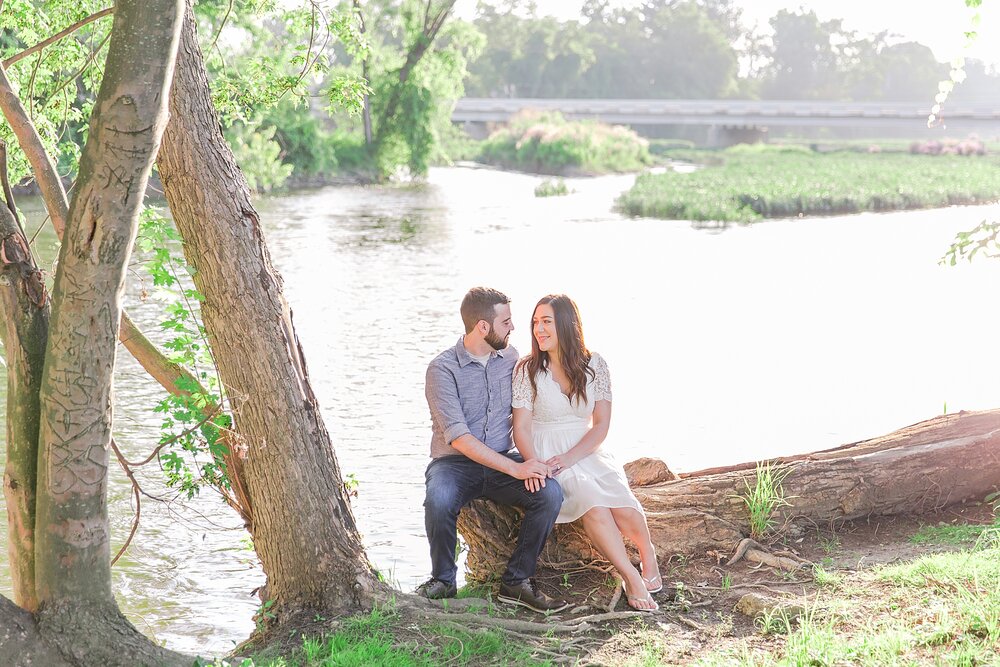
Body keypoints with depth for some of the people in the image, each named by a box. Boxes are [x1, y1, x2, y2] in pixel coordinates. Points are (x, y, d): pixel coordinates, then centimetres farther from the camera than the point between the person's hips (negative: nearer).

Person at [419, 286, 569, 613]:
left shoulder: (510, 358, 7)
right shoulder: (443, 369, -11)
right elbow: (458, 438, -19)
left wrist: (531, 461, -13)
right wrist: (515, 468, -25)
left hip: (502, 462, 4)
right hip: (455, 463, -4)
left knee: (550, 492, -25)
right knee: (439, 500, -37)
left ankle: (516, 581, -11)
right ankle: (443, 580, -11)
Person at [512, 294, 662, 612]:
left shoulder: (593, 365, 3)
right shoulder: (527, 370, -2)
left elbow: (601, 425, -1)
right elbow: (521, 428, -6)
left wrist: (569, 457, -17)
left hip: (587, 452, 2)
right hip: (546, 455, -2)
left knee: (624, 509, -27)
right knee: (592, 501, -32)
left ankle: (648, 556, 2)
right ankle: (631, 577, -25)